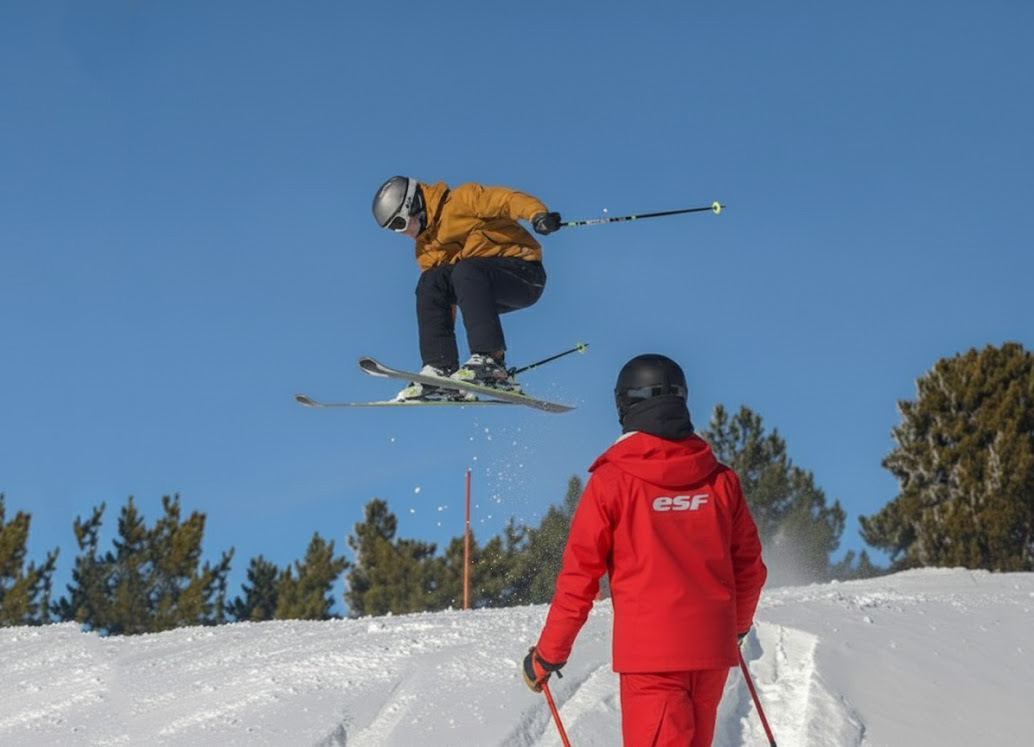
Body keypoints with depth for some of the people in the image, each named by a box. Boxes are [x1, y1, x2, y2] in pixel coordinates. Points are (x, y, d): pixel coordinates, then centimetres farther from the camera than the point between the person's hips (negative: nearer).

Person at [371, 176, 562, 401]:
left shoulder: (461, 201, -5)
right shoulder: (426, 250, 17)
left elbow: (508, 199, -17)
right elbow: (443, 298, 19)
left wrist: (538, 215, -37)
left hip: (524, 272, -7)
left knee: (465, 271, -33)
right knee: (430, 282, -12)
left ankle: (490, 361, -41)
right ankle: (441, 370, -21)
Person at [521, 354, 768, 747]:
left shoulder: (612, 481, -6)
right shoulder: (720, 479, 6)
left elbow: (580, 575, -5)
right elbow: (749, 566, 14)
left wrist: (548, 654, 4)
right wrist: (737, 625, 33)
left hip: (650, 649, -5)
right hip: (712, 646, 5)